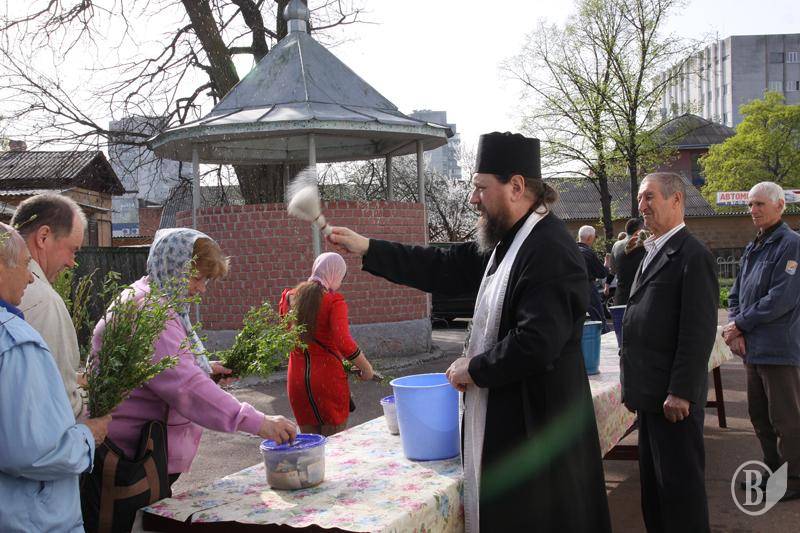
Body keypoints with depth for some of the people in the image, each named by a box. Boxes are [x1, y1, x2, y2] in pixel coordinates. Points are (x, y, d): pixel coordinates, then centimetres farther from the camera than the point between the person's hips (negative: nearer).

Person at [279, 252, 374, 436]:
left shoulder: (289, 298, 6)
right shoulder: (334, 301, -10)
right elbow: (344, 342, -19)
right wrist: (365, 368, -8)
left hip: (295, 380, 5)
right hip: (328, 377, -5)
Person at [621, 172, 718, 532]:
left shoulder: (692, 256, -14)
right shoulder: (654, 253, 16)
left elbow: (699, 331, -19)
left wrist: (681, 392, -20)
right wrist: (633, 385, 16)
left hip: (674, 395, -9)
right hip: (650, 393, 9)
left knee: (680, 488, 1)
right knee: (653, 484, 16)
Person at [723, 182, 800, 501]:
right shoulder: (752, 249, 15)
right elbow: (736, 295, 16)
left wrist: (741, 324, -12)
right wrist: (735, 328, -2)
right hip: (753, 348, 8)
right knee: (759, 415, 16)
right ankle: (773, 471, 30)